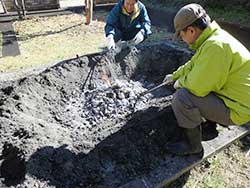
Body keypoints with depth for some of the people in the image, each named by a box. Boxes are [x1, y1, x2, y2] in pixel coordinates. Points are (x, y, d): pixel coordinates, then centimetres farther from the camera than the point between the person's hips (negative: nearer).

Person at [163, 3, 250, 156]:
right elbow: (193, 64, 19)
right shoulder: (214, 36, 3)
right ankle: (213, 118, 28)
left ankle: (193, 146, -4)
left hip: (237, 109, -10)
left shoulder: (216, 46, -30)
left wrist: (180, 82, -10)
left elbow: (197, 86, -31)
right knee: (185, 84, 20)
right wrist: (174, 76, 26)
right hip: (230, 94, 10)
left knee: (182, 96, -25)